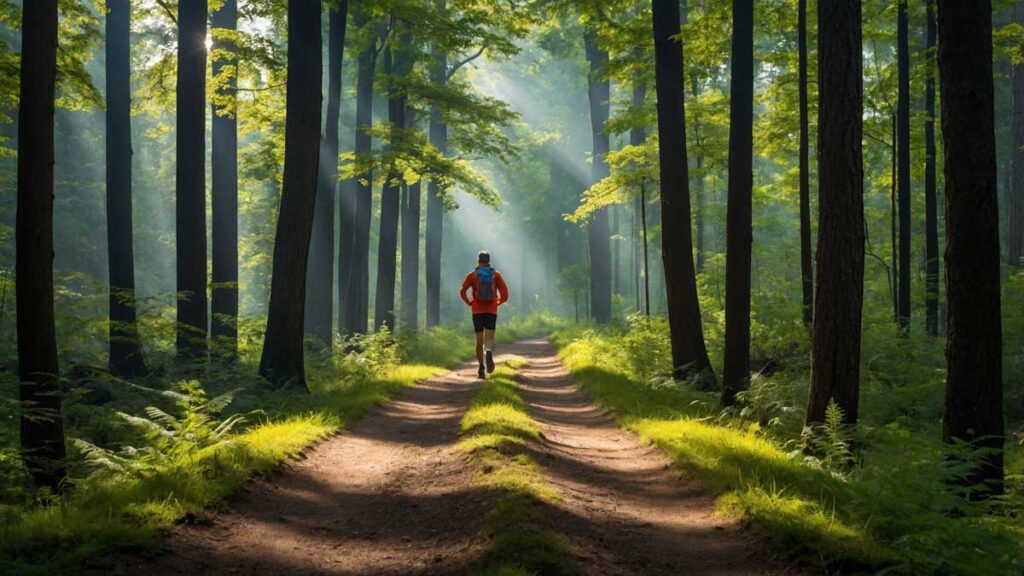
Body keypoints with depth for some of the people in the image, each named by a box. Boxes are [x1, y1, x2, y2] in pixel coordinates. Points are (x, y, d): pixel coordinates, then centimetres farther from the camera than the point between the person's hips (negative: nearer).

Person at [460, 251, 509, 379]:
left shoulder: (472, 275, 2)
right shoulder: (496, 275, 5)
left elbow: (463, 291, -11)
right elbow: (504, 293, -3)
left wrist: (469, 303, 4)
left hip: (477, 311, 0)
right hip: (492, 311, 0)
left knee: (479, 341, 8)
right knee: (489, 339, 0)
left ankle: (481, 369, 3)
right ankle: (489, 353, -36)